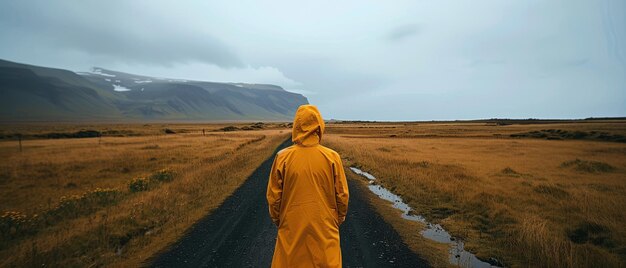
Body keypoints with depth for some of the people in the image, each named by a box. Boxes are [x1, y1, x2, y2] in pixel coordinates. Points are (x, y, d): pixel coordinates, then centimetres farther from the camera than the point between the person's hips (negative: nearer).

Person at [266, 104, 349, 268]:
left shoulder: (283, 157, -11)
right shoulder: (332, 157, -11)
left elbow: (273, 195, -4)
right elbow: (342, 195, -4)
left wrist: (277, 220, 13)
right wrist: (339, 218, 13)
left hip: (292, 227, 1)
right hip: (324, 227, 0)